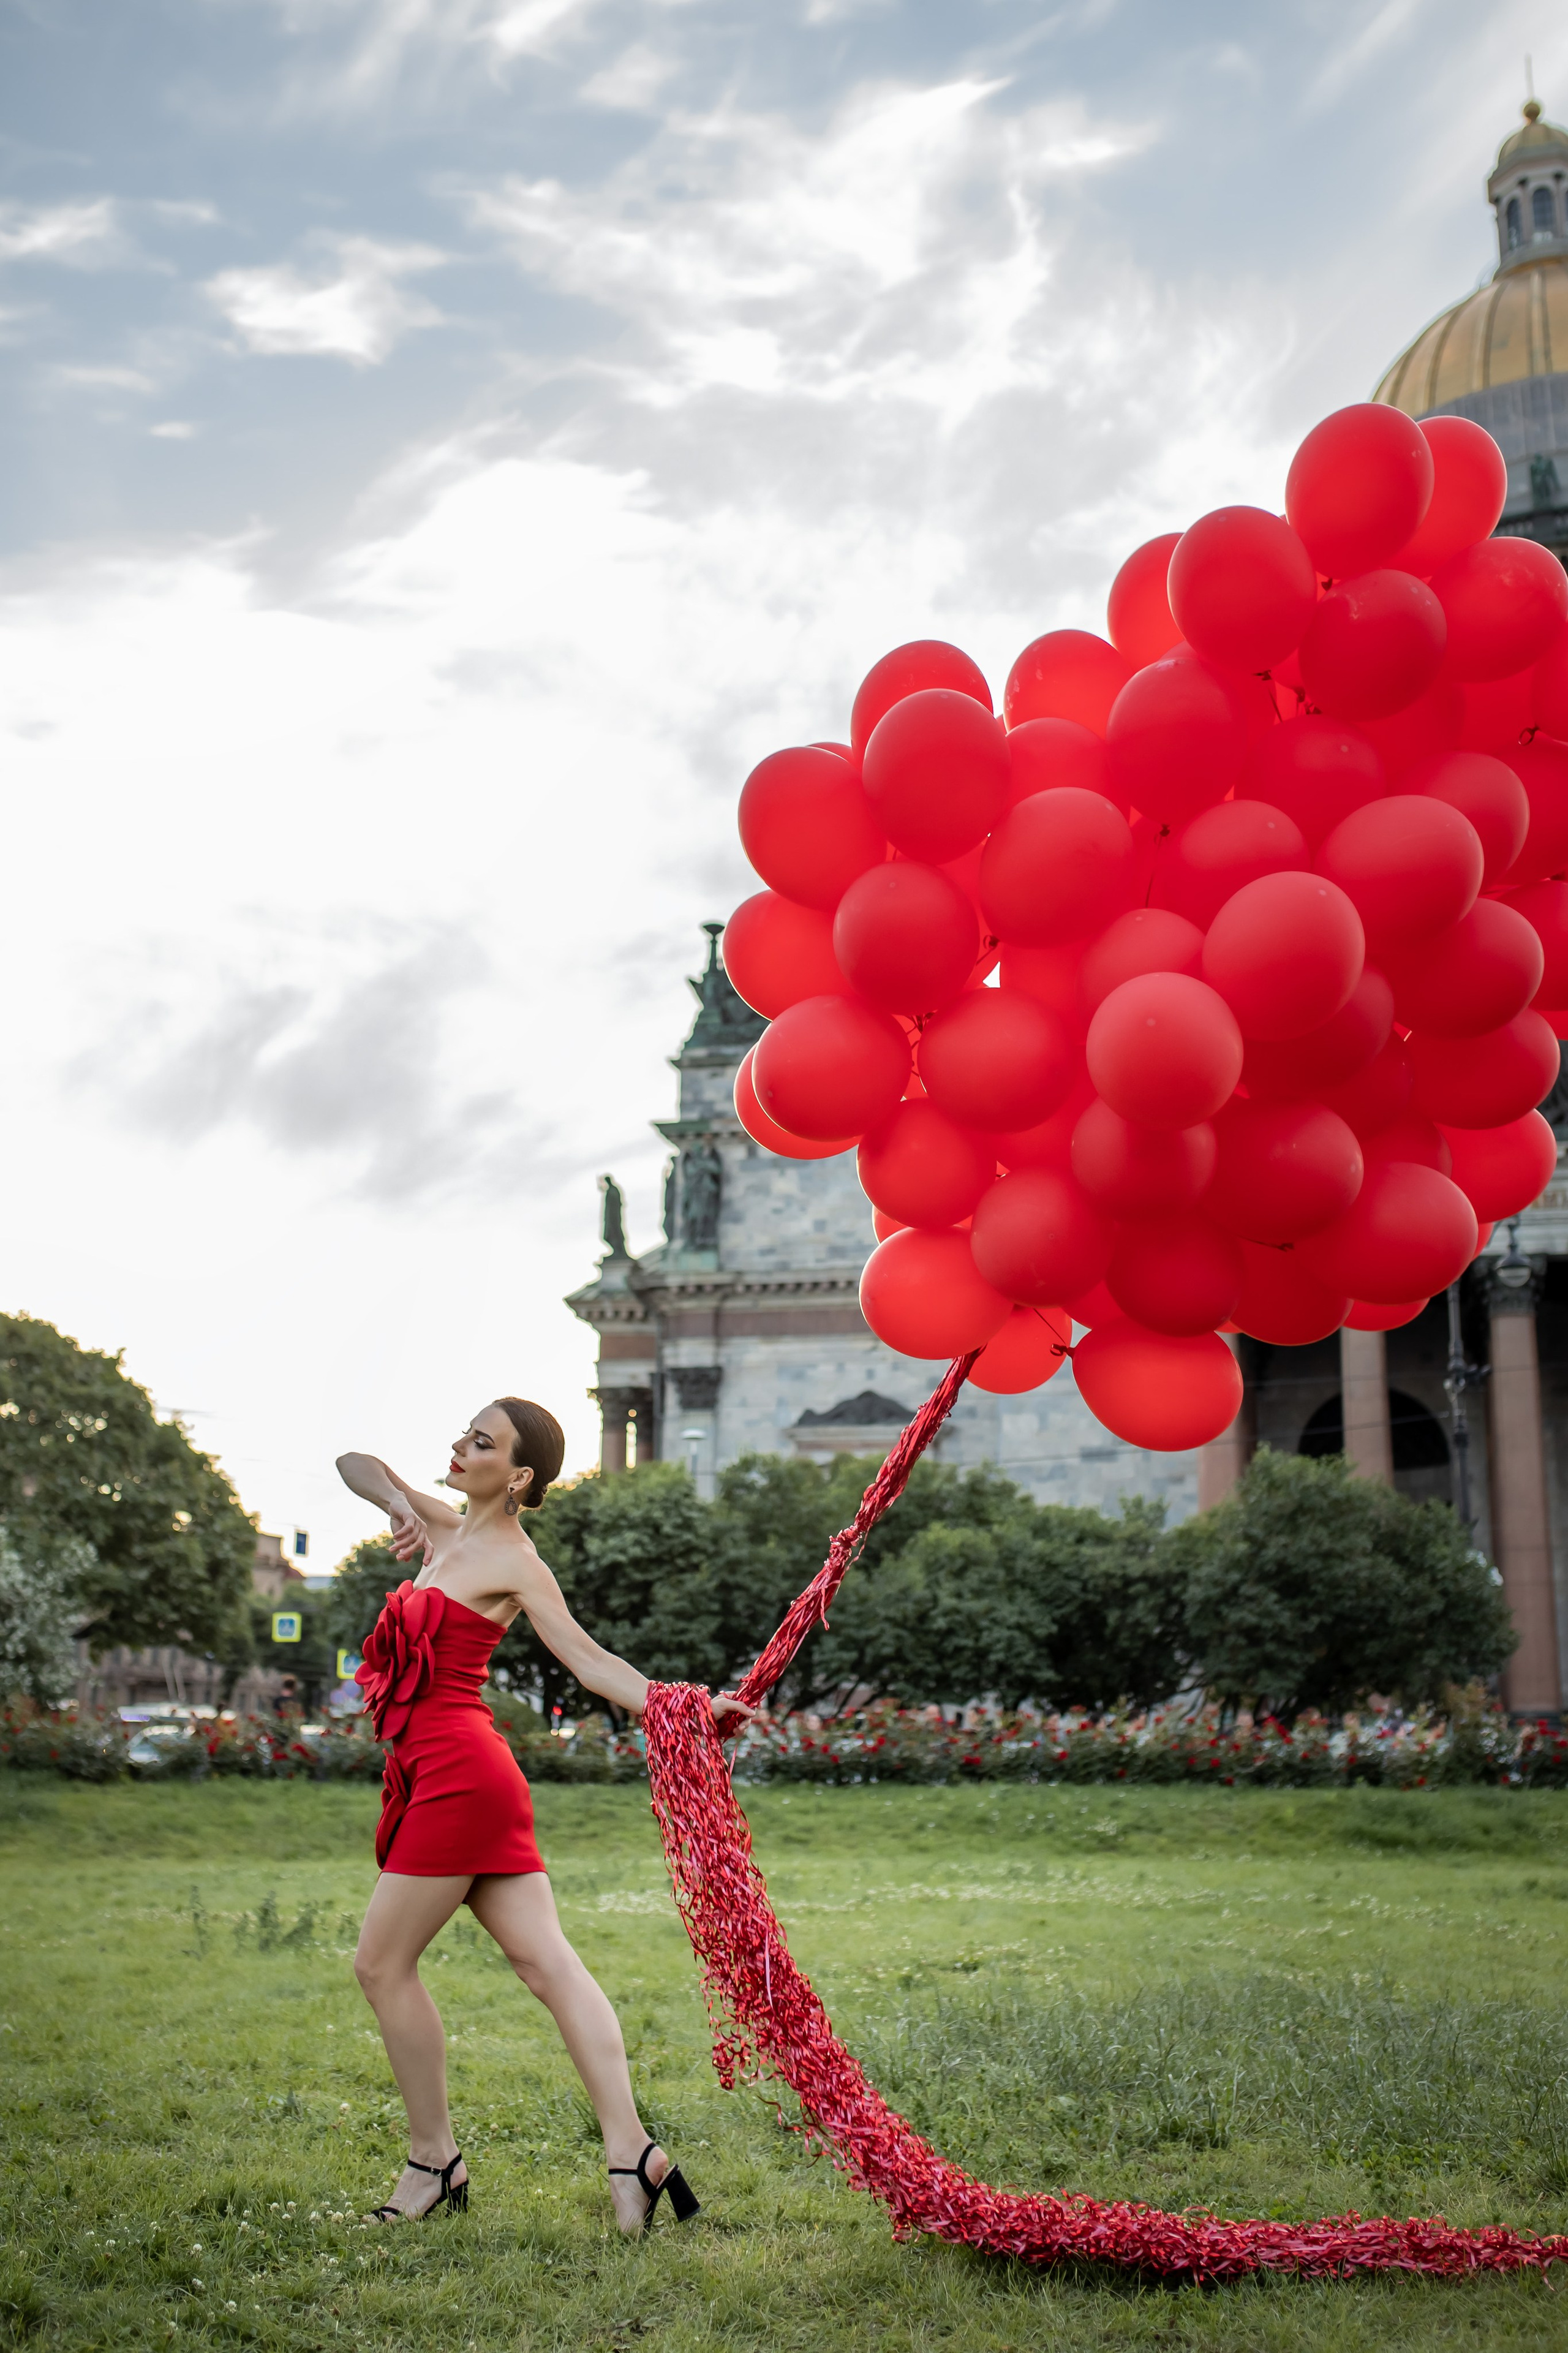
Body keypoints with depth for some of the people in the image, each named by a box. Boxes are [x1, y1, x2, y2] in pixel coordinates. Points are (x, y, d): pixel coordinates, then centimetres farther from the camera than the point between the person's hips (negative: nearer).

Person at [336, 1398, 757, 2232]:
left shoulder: (514, 1562, -7)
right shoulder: (448, 1529, 16)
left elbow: (587, 1657, -11)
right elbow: (354, 1465, 23)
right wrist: (398, 1503, 2)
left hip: (459, 1771, -8)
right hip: (444, 1776, 8)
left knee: (382, 1964, 1)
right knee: (546, 1961, 0)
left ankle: (434, 2160, 12)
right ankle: (630, 2151, -4)